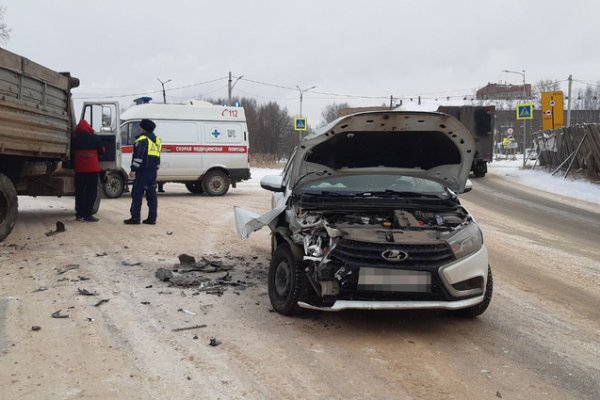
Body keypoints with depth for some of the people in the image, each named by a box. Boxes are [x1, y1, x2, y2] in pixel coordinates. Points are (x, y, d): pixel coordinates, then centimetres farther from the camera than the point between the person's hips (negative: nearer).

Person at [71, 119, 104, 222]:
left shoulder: (74, 139, 3)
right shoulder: (95, 138, -1)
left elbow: (71, 154, 8)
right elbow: (101, 151, 6)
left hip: (79, 169, 3)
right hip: (93, 169, -2)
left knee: (79, 192, 12)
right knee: (91, 192, 0)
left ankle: (79, 214, 14)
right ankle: (87, 214, -6)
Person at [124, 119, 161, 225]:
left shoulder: (143, 139, -11)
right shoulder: (157, 140, 16)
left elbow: (138, 156, -18)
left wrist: (133, 170, -17)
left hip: (142, 171, -8)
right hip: (153, 171, 8)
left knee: (137, 194, -3)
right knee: (151, 194, 9)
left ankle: (135, 218, -4)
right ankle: (152, 218, 8)